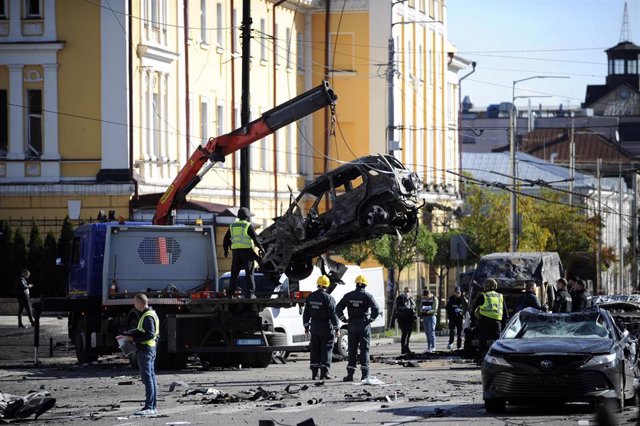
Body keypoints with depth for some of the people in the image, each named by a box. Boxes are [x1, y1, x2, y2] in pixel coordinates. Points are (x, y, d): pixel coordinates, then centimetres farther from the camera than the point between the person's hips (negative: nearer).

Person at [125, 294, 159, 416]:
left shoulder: (148, 316, -17)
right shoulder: (150, 313, 16)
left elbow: (150, 334, -24)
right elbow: (141, 330, 20)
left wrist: (134, 339, -17)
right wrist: (127, 334, 10)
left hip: (145, 349, -11)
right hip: (151, 348, 11)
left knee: (147, 377, -11)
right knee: (151, 377, 11)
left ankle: (149, 407, -13)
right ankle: (153, 406, 13)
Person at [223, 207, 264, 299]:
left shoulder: (232, 226, 12)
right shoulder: (248, 226, -5)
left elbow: (226, 239, 16)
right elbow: (255, 238, -9)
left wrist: (226, 250, 28)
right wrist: (261, 248, 1)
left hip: (236, 252, 4)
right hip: (247, 252, -4)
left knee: (234, 274, 8)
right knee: (249, 273, -1)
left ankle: (231, 294, 3)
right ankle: (250, 293, -7)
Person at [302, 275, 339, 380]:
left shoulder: (310, 297, 4)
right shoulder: (328, 298, -14)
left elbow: (306, 313, 10)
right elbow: (333, 314, -14)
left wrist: (306, 326, 18)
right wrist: (336, 328, -8)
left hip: (314, 327, 5)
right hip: (326, 327, -5)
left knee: (315, 350, 10)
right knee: (326, 350, 0)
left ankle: (314, 373, 10)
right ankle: (324, 372, -4)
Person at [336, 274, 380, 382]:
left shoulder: (348, 296, 3)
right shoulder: (367, 296, -7)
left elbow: (338, 308, 3)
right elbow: (376, 310, -17)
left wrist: (344, 319, 8)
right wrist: (371, 319, -5)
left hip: (352, 325, 3)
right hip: (364, 325, -3)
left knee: (352, 350, 8)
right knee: (364, 350, 1)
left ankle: (350, 374, 5)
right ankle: (365, 374, -3)